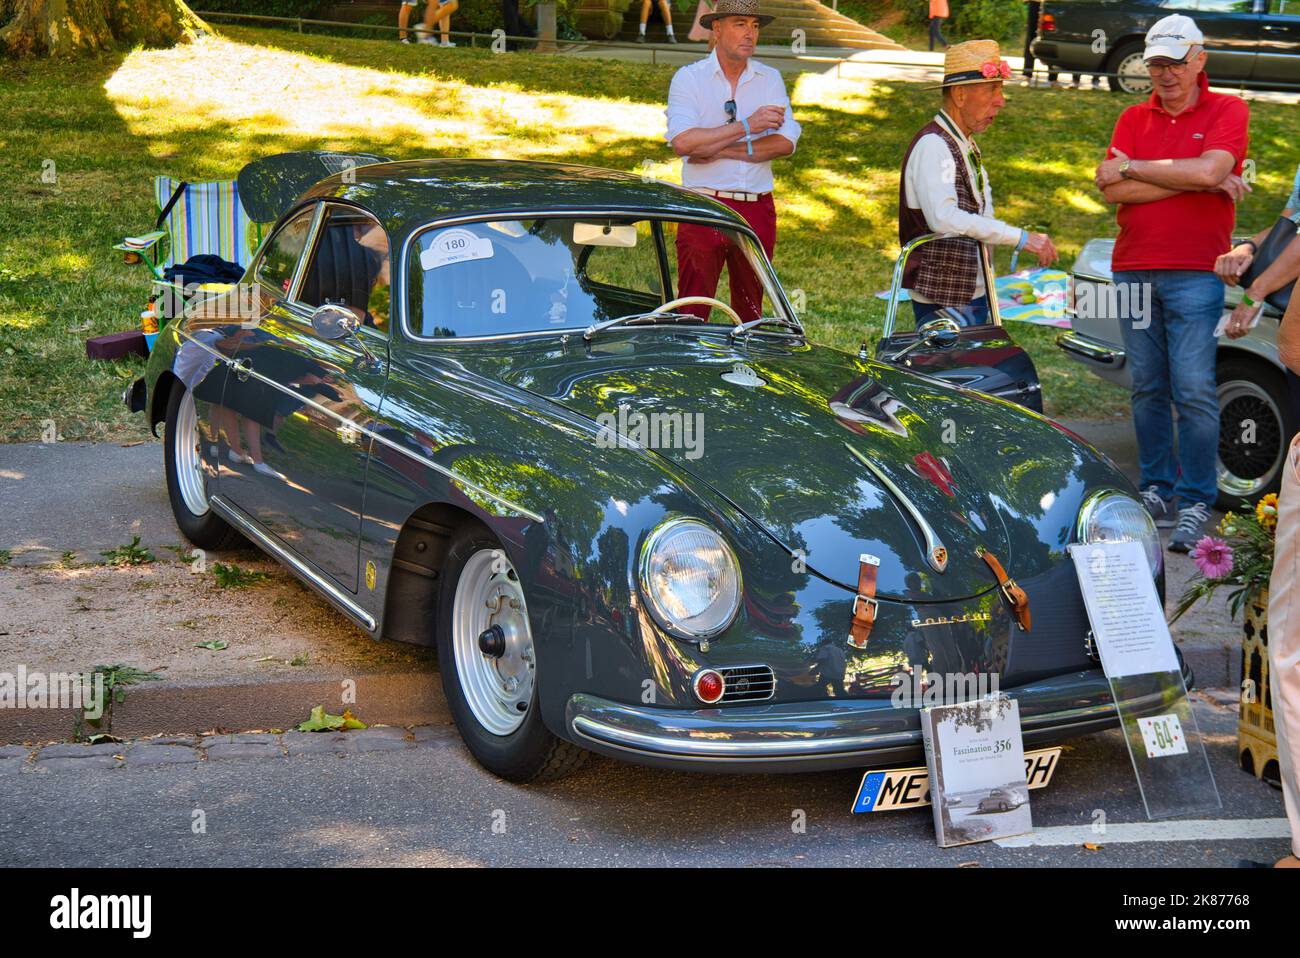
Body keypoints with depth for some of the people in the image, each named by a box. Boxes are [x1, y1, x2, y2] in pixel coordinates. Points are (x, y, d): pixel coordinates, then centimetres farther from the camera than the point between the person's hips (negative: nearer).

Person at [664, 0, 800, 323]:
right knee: (692, 311, -4)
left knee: (751, 311, 9)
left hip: (757, 210, 3)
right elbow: (681, 142, -15)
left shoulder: (770, 79, 10)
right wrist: (746, 127, -12)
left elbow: (785, 142, -4)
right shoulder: (689, 77, 1)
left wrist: (717, 149, -11)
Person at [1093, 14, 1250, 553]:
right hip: (1134, 270, 4)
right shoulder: (1134, 119, 13)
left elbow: (1209, 169, -15)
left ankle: (1195, 504, -4)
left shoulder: (1227, 111, 4)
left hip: (1196, 271, -4)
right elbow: (1113, 191, -3)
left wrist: (1132, 168, -5)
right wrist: (1198, 182, -8)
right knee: (1148, 389, 7)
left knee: (1194, 389, -8)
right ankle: (1157, 492, 15)